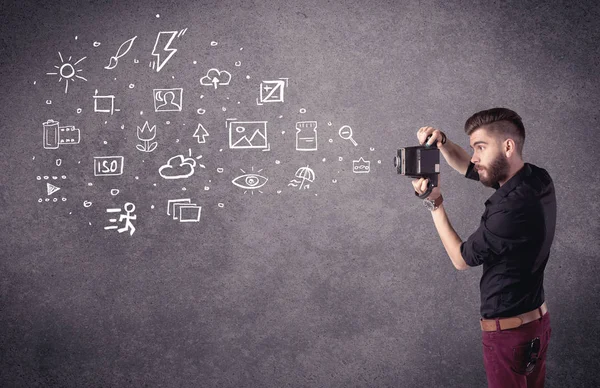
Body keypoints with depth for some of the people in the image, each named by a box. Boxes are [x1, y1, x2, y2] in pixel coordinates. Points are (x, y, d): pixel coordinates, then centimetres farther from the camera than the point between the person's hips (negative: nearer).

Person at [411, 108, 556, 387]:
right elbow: (466, 167, 12)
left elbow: (461, 259, -12)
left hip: (509, 332, -8)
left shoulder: (512, 209, -30)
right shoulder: (537, 179, -4)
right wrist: (441, 142, -5)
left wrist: (434, 203, -8)